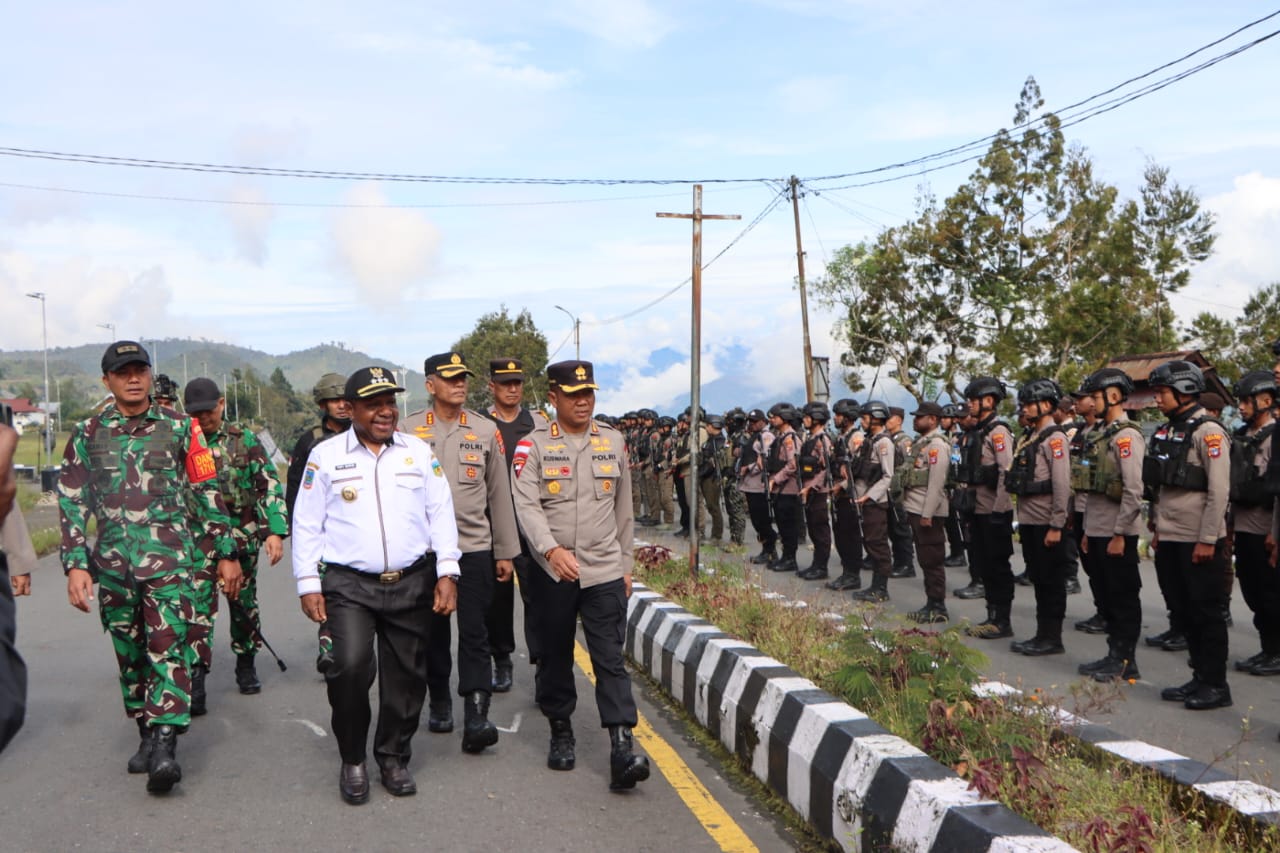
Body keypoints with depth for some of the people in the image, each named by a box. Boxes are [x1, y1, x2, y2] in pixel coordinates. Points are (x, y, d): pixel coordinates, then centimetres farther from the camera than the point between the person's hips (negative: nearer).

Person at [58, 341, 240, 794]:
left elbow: (208, 493, 5)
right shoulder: (87, 434, 7)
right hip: (113, 565, 3)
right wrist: (75, 565, -4)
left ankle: (165, 746, -15)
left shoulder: (180, 427, 3)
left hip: (169, 558, -3)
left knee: (168, 649, -13)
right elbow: (72, 503, 6)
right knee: (130, 656, 10)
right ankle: (147, 735, 23)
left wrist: (226, 554, 4)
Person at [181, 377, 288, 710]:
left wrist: (275, 531, -12)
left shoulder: (245, 440, 1)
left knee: (245, 605, 13)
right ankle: (195, 680, -9)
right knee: (198, 608, -11)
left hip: (242, 539, 1)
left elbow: (270, 486, -2)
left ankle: (246, 666, 31)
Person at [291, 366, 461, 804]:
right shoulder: (325, 455, 4)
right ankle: (352, 760, 4)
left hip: (412, 583, 3)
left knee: (406, 674, 7)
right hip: (349, 585, -2)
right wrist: (308, 583, 0)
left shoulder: (419, 452, 9)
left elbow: (441, 514, 9)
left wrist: (447, 572, 1)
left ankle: (393, 757, 29)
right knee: (350, 665, -19)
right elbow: (306, 524, 5)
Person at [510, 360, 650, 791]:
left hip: (604, 572, 1)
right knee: (555, 656, 12)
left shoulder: (613, 442, 8)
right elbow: (526, 505, -13)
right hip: (552, 572, -1)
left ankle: (622, 748, -10)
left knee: (610, 659, -5)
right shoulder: (533, 445, -2)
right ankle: (561, 732, 29)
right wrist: (551, 549, -28)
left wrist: (625, 566, 13)